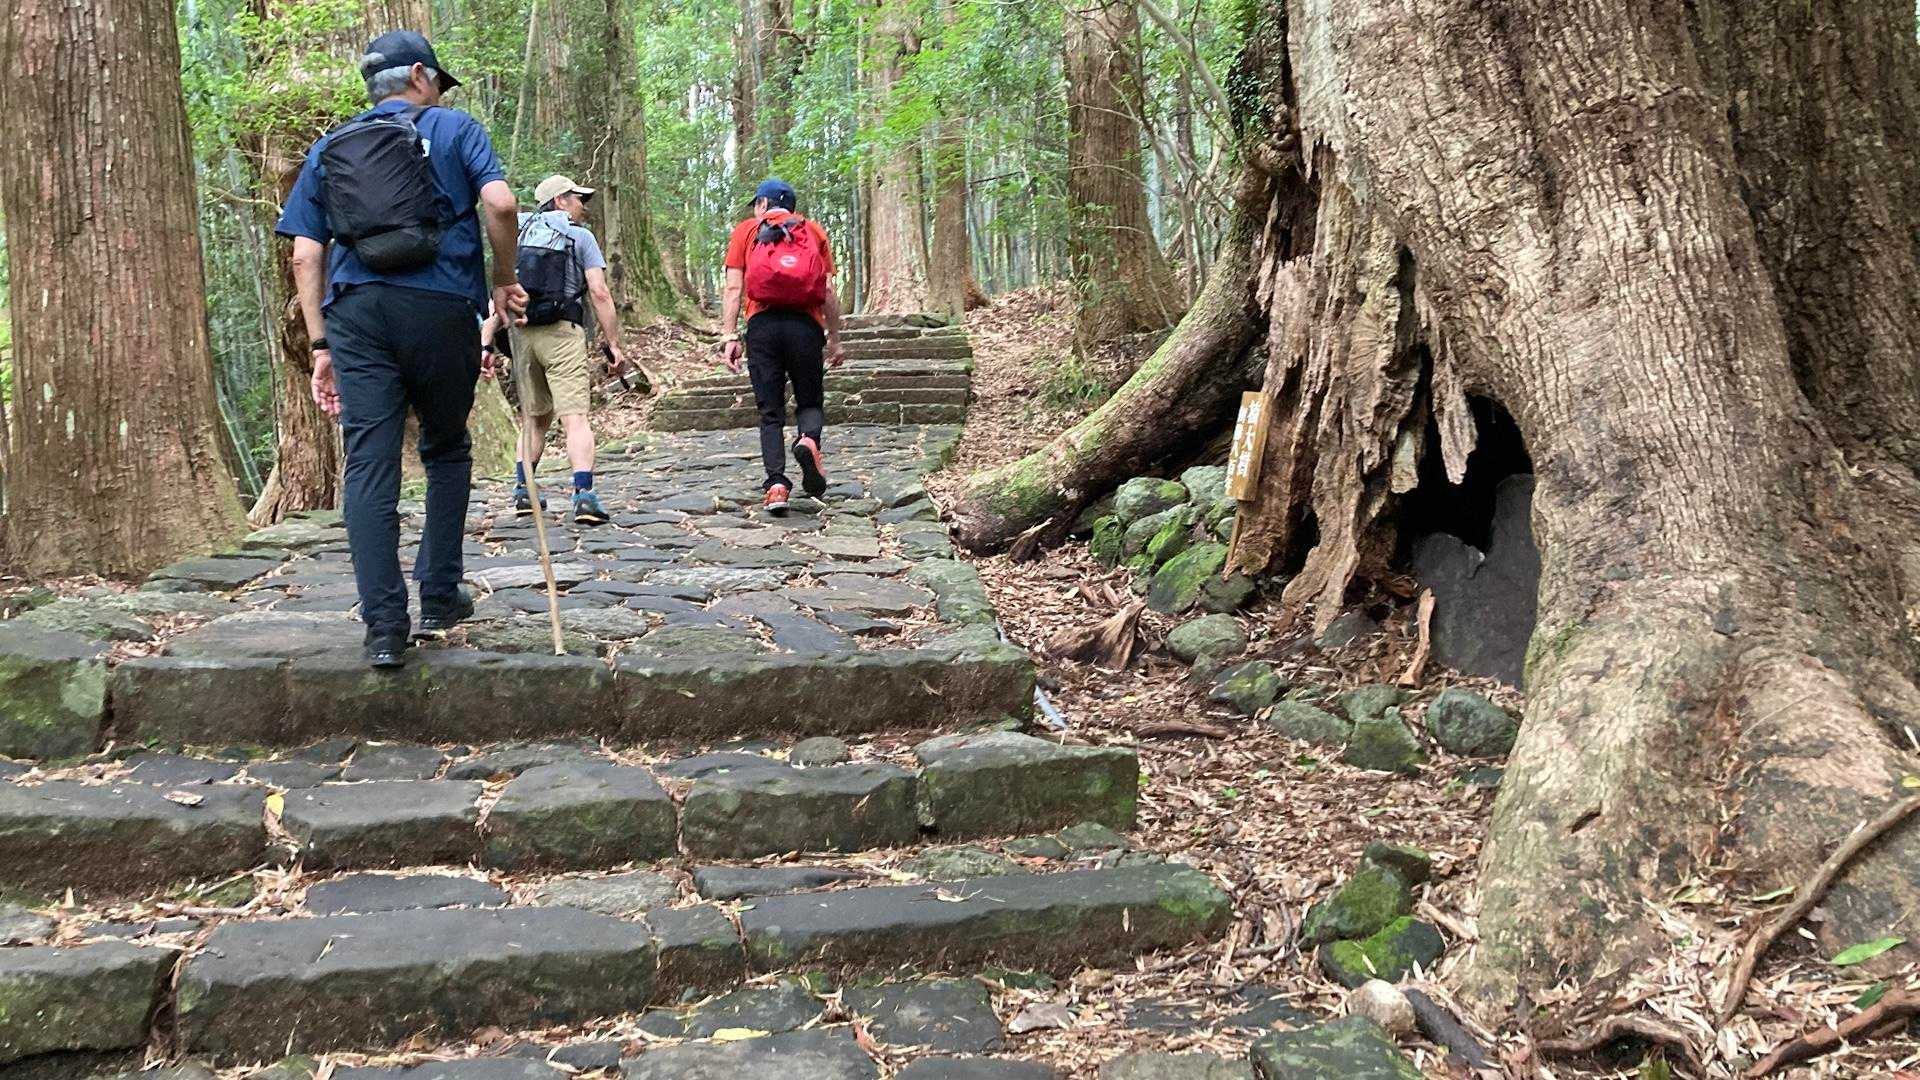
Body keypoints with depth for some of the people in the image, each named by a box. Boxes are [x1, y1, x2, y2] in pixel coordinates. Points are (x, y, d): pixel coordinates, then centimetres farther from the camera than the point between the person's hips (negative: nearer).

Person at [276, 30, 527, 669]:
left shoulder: (328, 149, 20)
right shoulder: (454, 128, 10)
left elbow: (305, 256, 11)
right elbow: (499, 203, -8)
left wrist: (320, 346, 12)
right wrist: (504, 281, 5)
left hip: (356, 311, 2)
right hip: (442, 309, -2)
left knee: (369, 467, 0)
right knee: (447, 453, 16)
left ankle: (385, 628, -4)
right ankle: (440, 598, 20)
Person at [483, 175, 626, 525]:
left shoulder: (519, 236, 18)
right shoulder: (579, 236, 5)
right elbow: (600, 293, -5)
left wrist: (486, 342, 11)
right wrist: (613, 343, -3)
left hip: (521, 335, 5)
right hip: (562, 333, -5)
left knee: (535, 417, 19)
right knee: (575, 417, -11)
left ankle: (524, 492, 15)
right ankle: (584, 496, -23)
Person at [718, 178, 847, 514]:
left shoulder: (746, 230, 14)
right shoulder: (814, 230, 16)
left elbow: (733, 288, 4)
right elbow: (829, 292, 9)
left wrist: (728, 337, 2)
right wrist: (835, 340, 14)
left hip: (762, 324, 0)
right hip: (806, 325, 0)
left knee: (770, 411, 6)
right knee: (809, 401, 13)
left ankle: (777, 483, -8)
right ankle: (809, 440, -20)